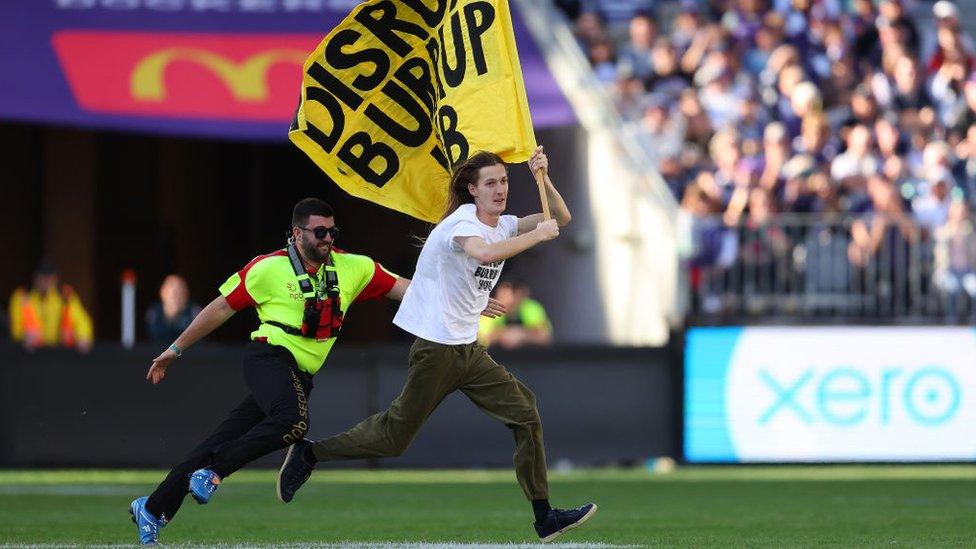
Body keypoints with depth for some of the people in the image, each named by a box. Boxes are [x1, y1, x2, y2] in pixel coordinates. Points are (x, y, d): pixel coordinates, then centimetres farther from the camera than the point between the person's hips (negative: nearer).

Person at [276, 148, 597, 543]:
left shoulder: (504, 225, 9)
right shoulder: (462, 222, -16)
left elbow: (561, 218, 9)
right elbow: (485, 253, -39)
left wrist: (542, 179, -8)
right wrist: (538, 234, -29)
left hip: (468, 348, 8)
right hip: (437, 345, -8)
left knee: (525, 414, 1)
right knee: (394, 437, -3)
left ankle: (544, 518, 4)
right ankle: (308, 454, 14)